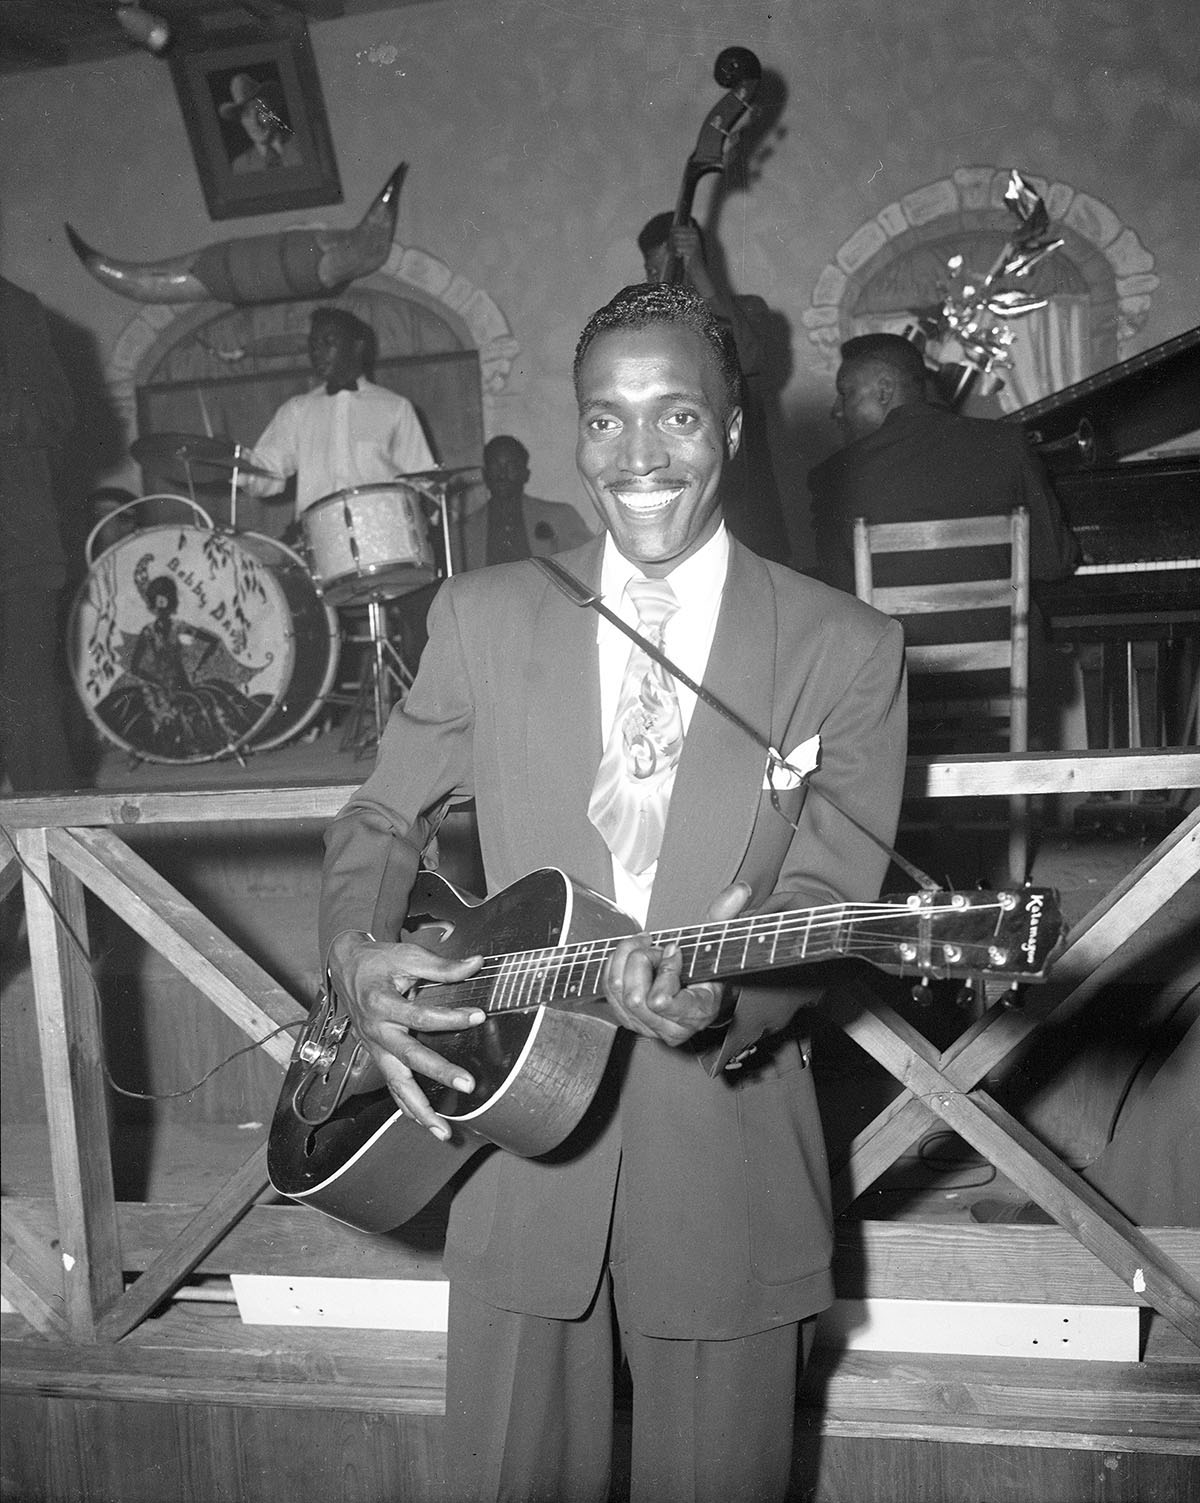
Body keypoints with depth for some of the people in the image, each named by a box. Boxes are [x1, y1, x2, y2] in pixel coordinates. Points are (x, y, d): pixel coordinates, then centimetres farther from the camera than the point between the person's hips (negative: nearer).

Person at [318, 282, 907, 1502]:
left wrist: (725, 1003, -28)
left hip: (727, 1142, -1)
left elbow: (825, 899, -7)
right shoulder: (482, 615, 3)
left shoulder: (846, 651, -3)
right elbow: (380, 821, 10)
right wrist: (359, 960, -9)